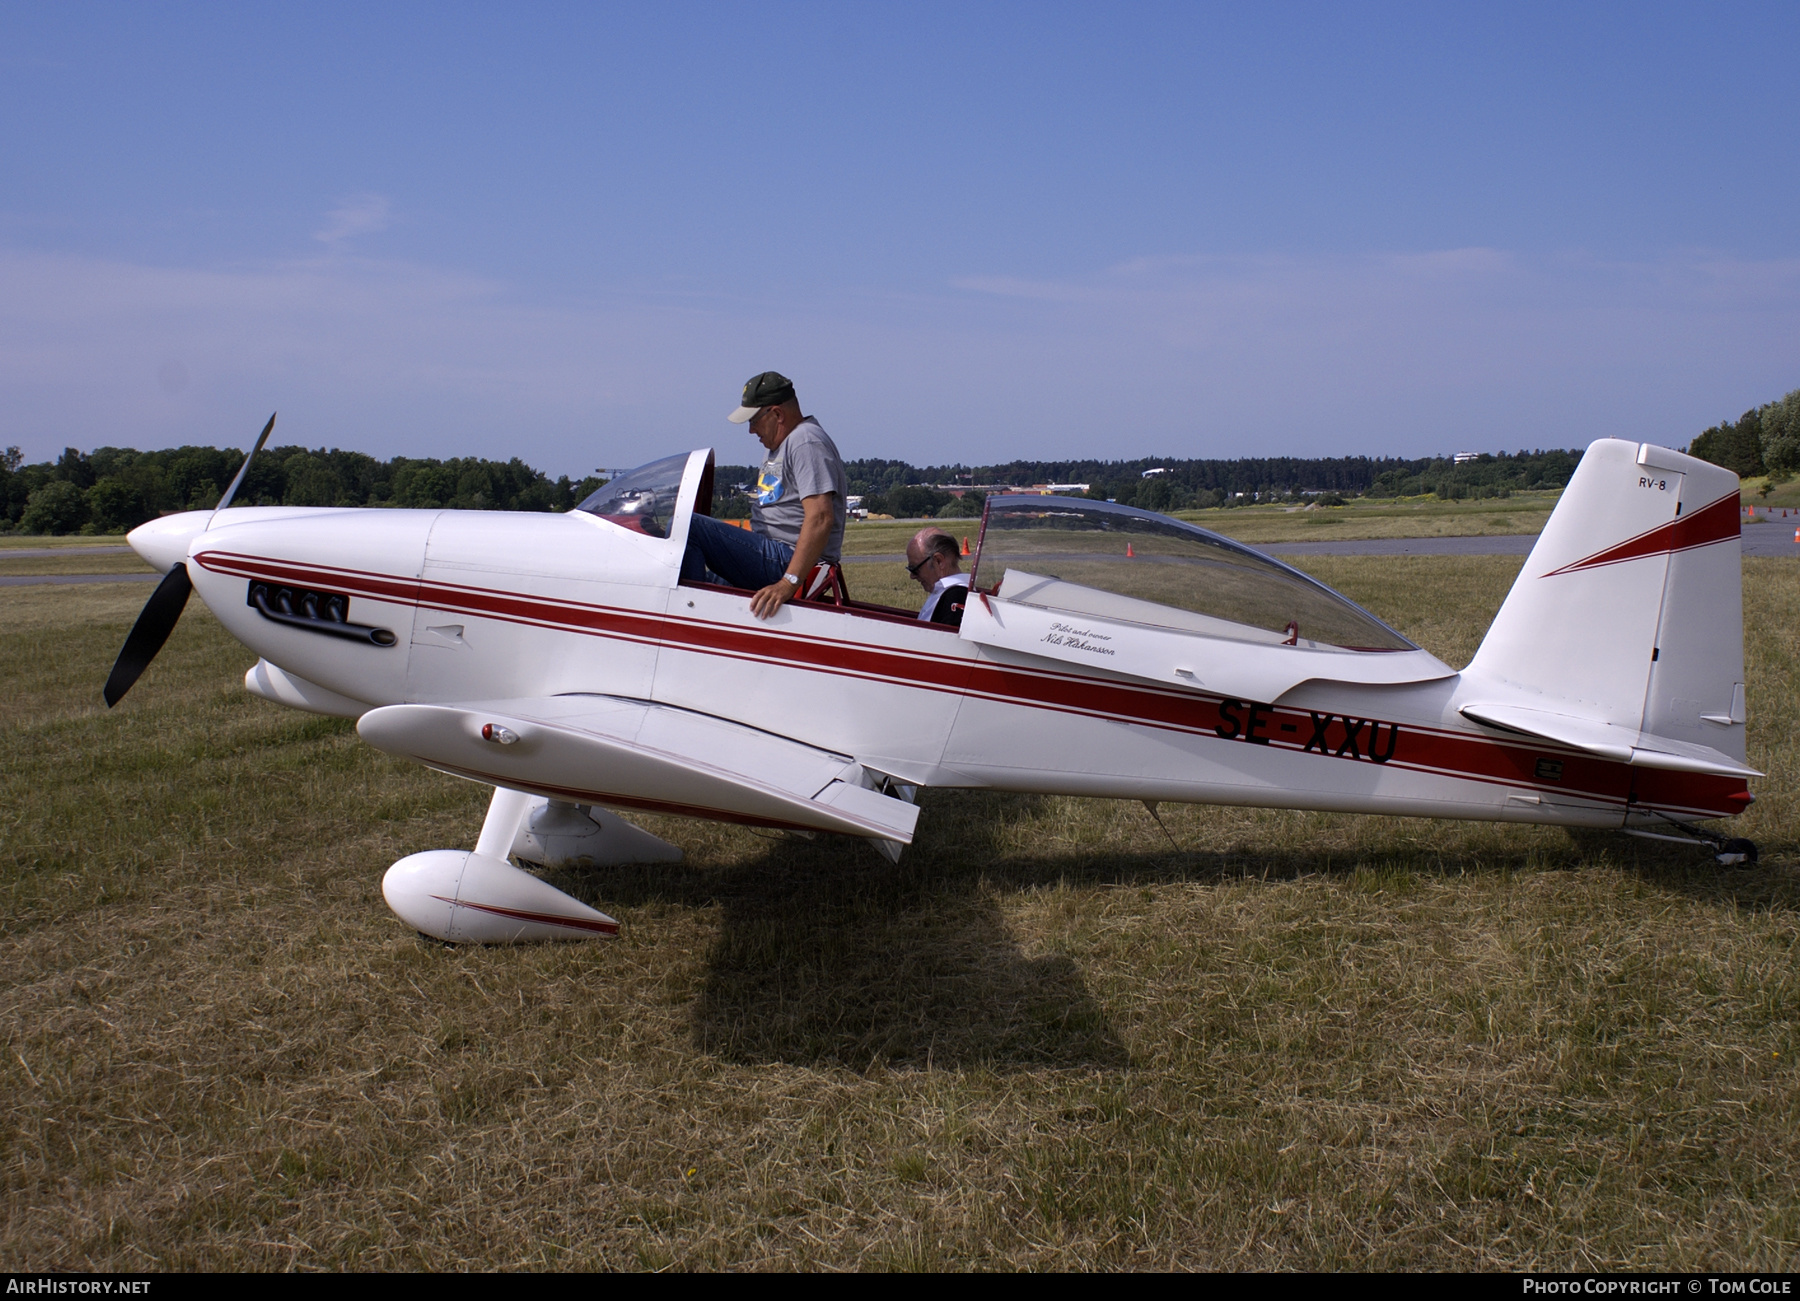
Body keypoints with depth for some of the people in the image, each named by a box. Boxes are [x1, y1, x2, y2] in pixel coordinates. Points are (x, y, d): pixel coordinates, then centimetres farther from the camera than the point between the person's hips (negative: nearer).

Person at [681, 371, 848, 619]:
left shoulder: (807, 442, -13)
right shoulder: (779, 443, 21)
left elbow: (821, 518, -25)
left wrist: (789, 583, -32)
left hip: (787, 562, -11)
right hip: (772, 555, 11)